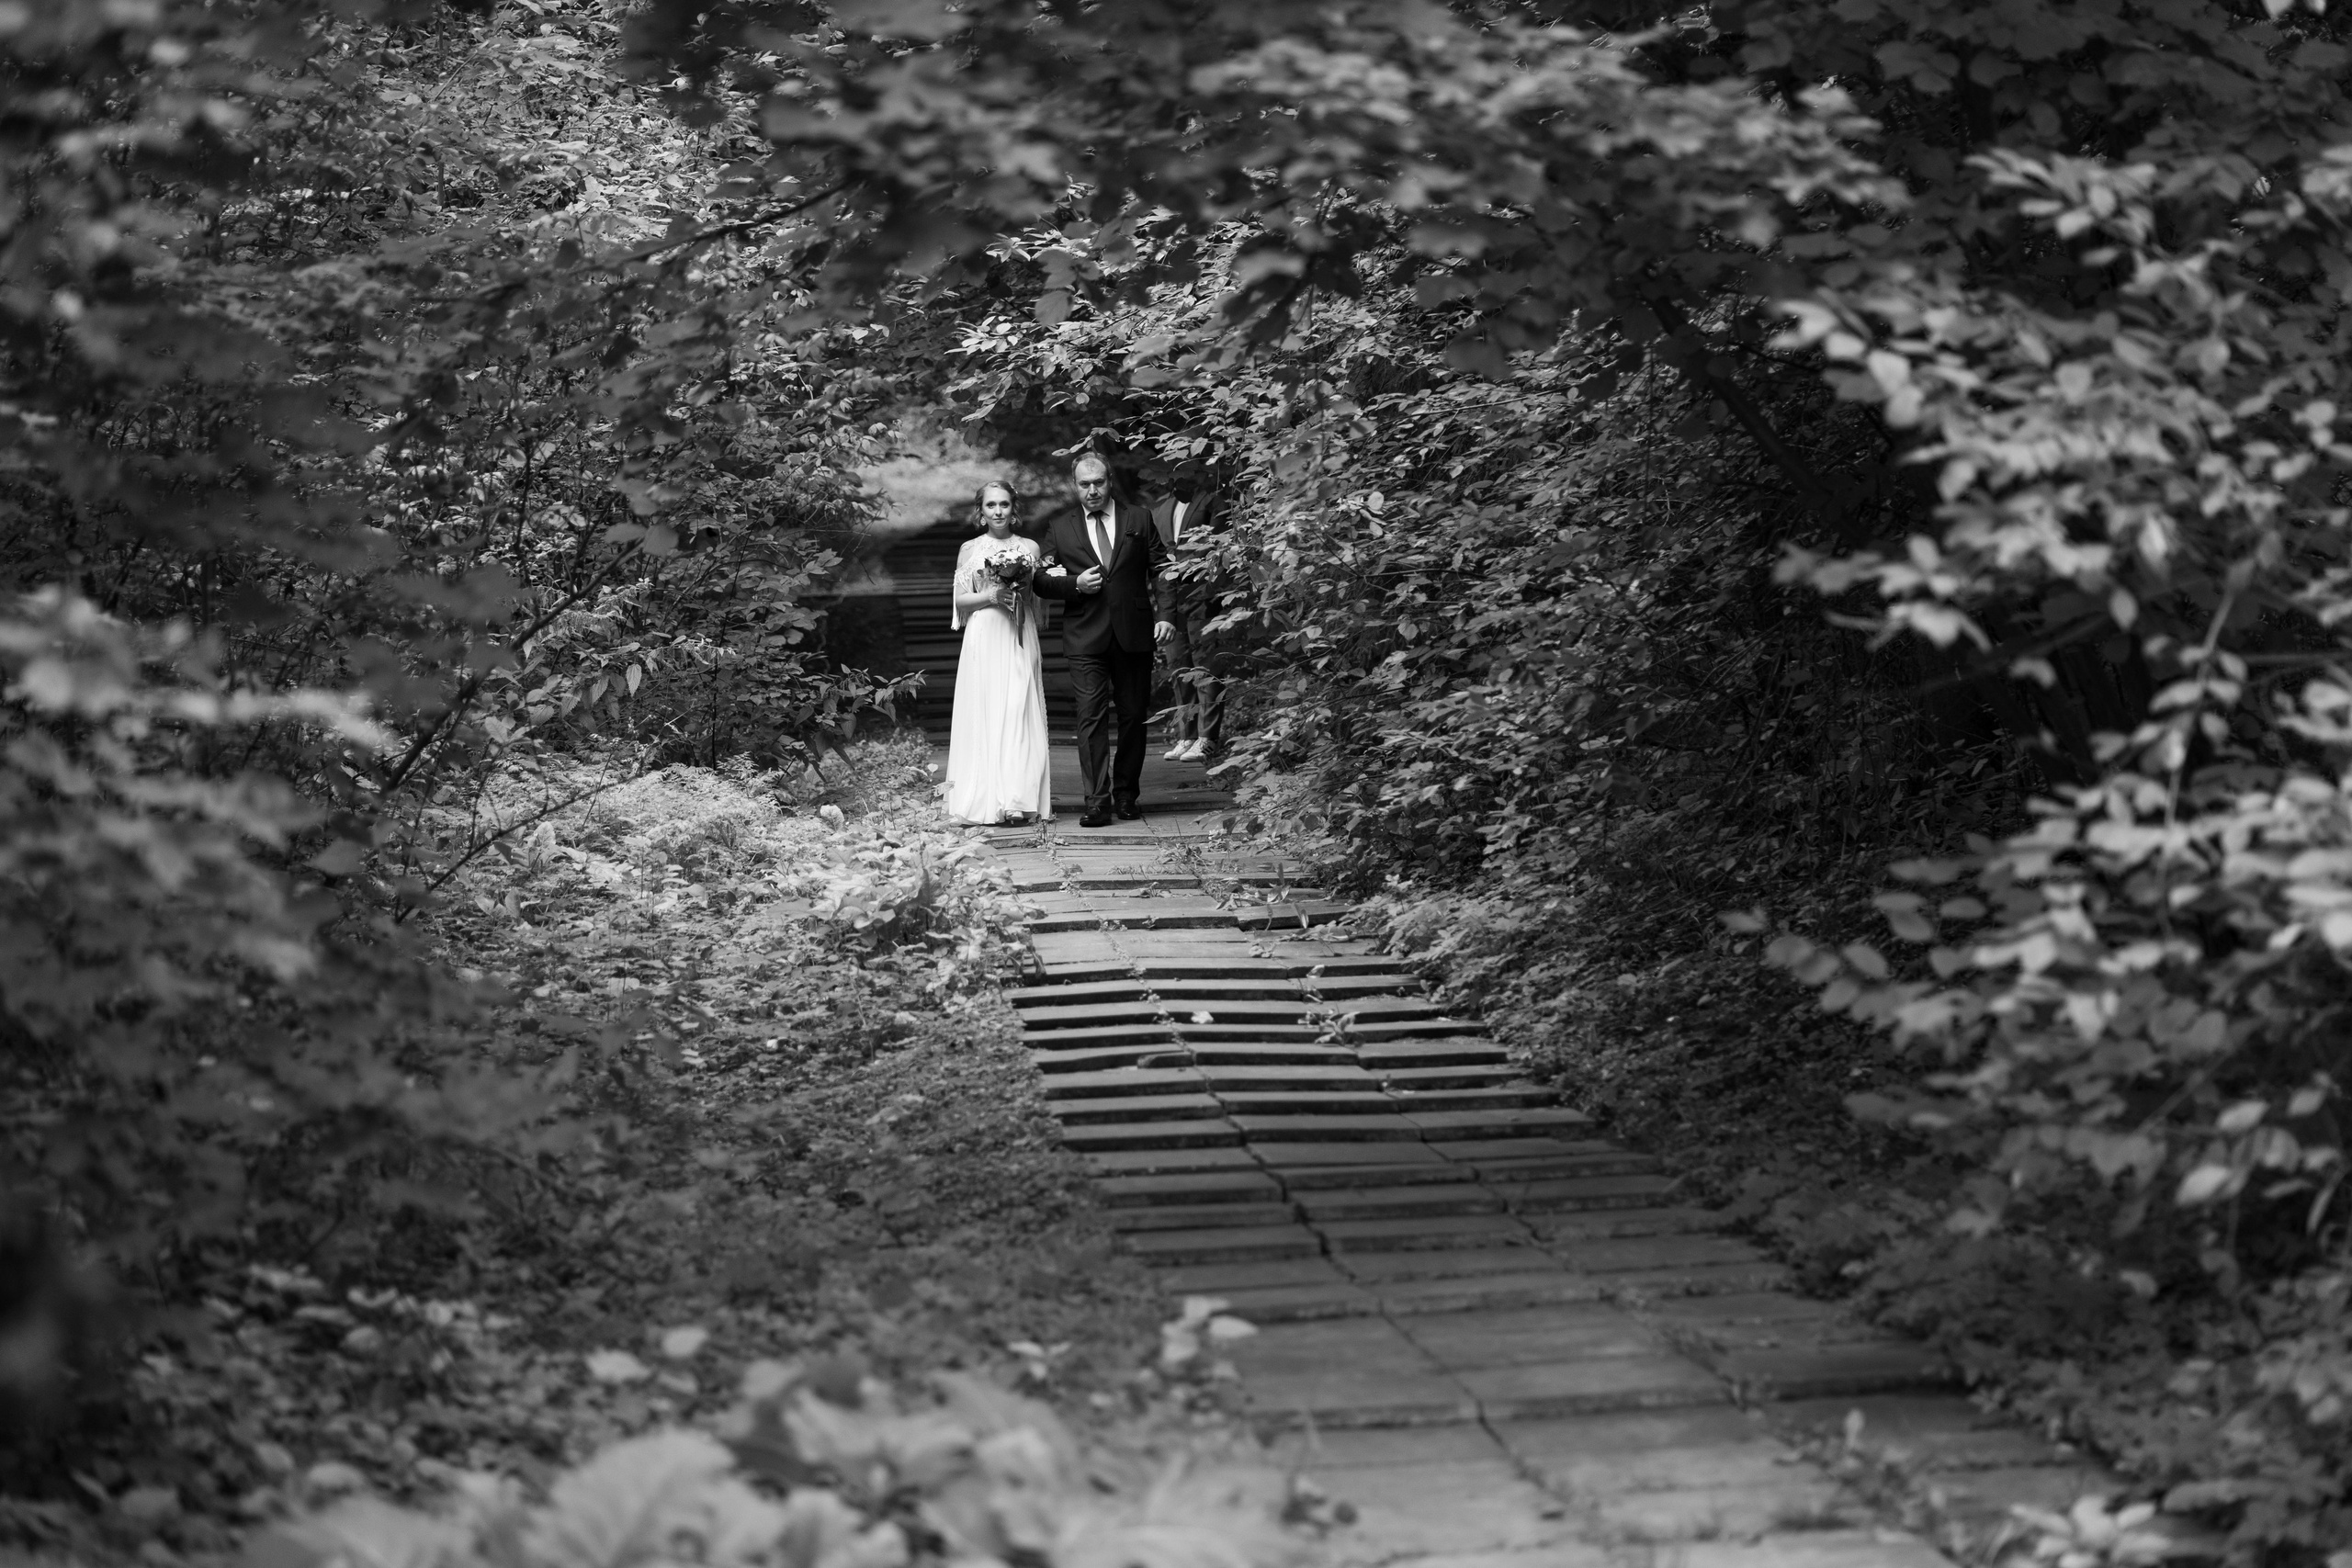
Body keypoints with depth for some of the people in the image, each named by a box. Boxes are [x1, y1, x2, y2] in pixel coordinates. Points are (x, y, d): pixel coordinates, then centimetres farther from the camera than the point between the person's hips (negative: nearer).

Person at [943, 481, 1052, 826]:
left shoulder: (1030, 548, 9)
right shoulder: (970, 549, 7)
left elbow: (1040, 596, 11)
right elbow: (960, 600, 5)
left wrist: (1021, 593, -9)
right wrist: (990, 596, -11)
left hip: (1020, 643, 1)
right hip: (983, 640, -1)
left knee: (1019, 716, -5)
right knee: (984, 716, -4)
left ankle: (1019, 800, -7)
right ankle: (986, 801, -2)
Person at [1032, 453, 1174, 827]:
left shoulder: (1139, 520, 8)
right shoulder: (1062, 529, 9)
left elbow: (1161, 570, 7)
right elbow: (1042, 581, 10)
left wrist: (1164, 616, -3)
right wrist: (1075, 584, -9)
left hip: (1134, 635, 1)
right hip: (1085, 638, -1)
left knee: (1133, 715, 7)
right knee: (1091, 718, -9)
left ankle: (1127, 793, 19)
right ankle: (1097, 801, -13)